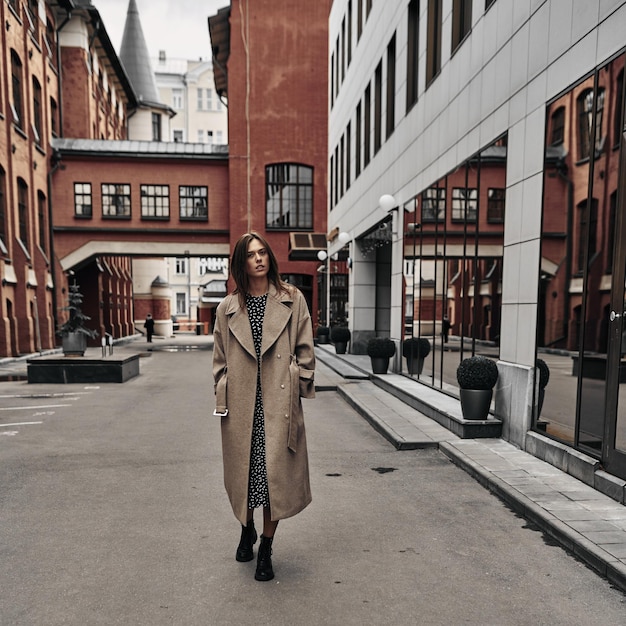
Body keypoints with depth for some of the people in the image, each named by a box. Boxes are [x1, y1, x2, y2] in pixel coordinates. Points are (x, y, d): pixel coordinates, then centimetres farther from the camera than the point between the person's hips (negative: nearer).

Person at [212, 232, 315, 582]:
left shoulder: (293, 300, 2)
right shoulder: (228, 308, 6)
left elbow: (305, 351, 4)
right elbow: (220, 360, 9)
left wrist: (300, 389, -1)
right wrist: (222, 401, 3)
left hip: (279, 402, -1)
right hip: (242, 404, 2)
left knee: (276, 472, 2)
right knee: (242, 471, 13)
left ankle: (266, 550, 23)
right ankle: (247, 531, 42)